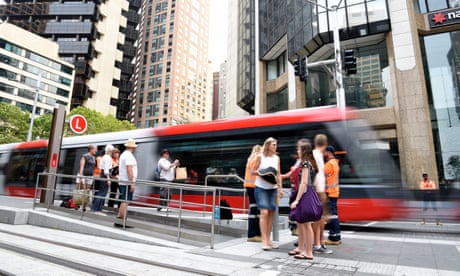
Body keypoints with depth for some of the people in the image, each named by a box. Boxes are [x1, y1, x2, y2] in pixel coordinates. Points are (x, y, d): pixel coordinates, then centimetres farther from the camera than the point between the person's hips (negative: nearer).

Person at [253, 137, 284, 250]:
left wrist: (280, 188, 3)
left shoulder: (277, 158, 7)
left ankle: (268, 239, 18)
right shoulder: (260, 157, -4)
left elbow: (278, 174, 9)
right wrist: (260, 173, -20)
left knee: (271, 213, 6)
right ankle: (264, 240, -4)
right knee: (264, 213, -11)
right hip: (261, 188, -4)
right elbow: (253, 171, 0)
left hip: (273, 189, 5)